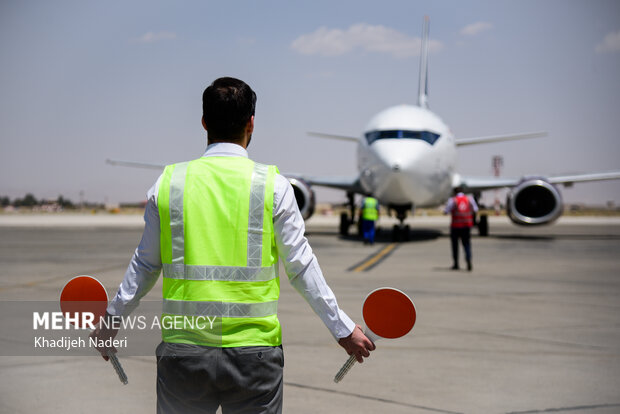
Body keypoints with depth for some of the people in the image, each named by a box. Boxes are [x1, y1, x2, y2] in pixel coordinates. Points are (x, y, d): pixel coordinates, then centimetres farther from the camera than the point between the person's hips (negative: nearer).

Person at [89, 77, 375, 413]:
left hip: (181, 350, 2)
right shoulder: (273, 185, -4)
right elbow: (300, 266, -2)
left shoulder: (167, 183, 2)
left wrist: (111, 322, 22)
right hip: (254, 352, -1)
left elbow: (145, 265, 8)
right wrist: (342, 328, 8)